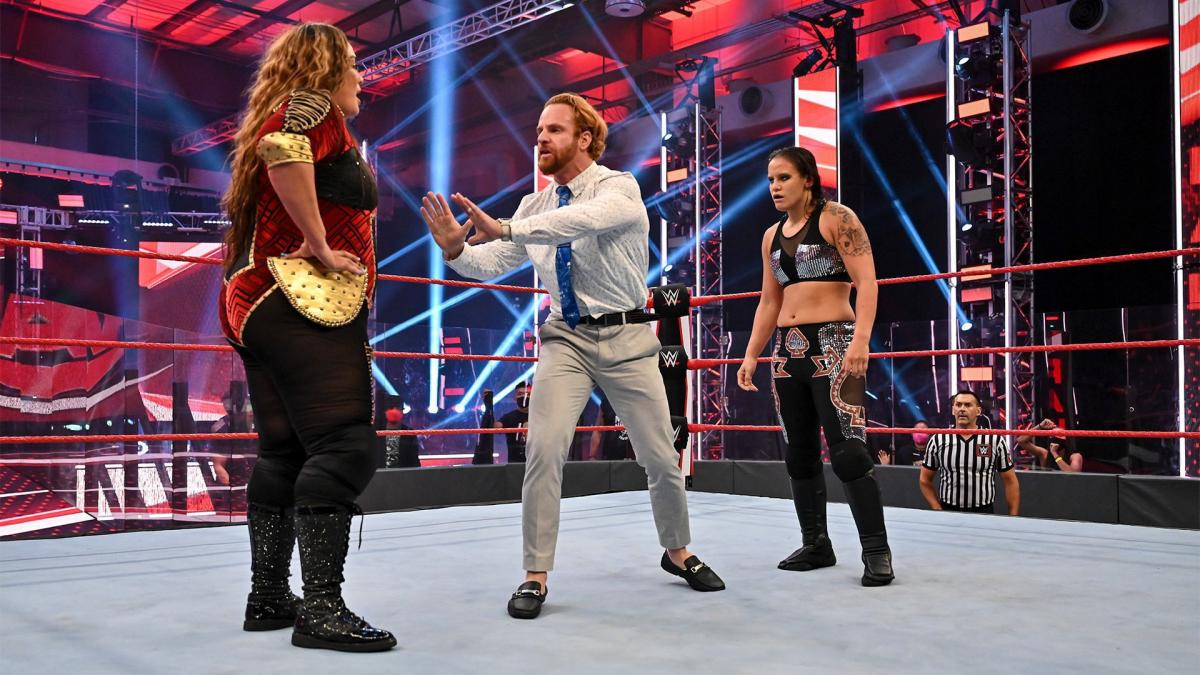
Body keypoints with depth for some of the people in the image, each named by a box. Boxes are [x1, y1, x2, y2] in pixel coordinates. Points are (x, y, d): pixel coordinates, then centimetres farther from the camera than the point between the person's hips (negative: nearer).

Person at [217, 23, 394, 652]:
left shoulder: (277, 116, 25)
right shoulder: (316, 106, -4)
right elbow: (282, 146, -27)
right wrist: (318, 245, -21)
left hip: (258, 305, 10)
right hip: (303, 303, -10)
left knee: (283, 453, 10)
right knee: (344, 446, -14)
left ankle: (268, 597, 14)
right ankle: (321, 608, -17)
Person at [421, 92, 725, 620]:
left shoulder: (619, 188, -11)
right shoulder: (534, 206, 6)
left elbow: (586, 218, -33)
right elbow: (491, 264, 0)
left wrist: (505, 229, -40)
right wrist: (455, 247, -22)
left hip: (626, 339, -3)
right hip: (566, 339, 3)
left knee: (661, 457, 5)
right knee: (544, 449, -15)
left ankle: (678, 553, 30)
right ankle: (536, 575, -3)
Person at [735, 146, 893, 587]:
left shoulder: (836, 218, -3)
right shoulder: (772, 236, 16)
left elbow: (866, 281, -11)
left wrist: (861, 340, -23)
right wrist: (751, 355, 14)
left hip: (833, 344, -7)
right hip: (787, 350, 7)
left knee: (847, 449, -13)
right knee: (800, 452, 8)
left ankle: (876, 551, -7)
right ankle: (816, 545, 17)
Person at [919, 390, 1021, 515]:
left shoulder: (996, 440, -2)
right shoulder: (938, 440, 0)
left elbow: (1010, 481, 2)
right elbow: (925, 480, 7)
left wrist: (1013, 518, -4)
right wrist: (938, 511, -2)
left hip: (984, 513, -1)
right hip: (947, 512, 1)